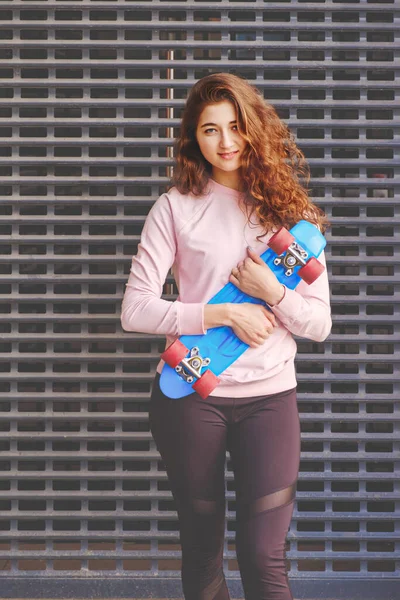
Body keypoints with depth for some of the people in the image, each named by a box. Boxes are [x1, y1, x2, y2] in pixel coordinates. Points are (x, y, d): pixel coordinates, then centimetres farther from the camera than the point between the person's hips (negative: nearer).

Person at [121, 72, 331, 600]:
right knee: (202, 554, 11)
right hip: (191, 394, 0)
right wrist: (224, 315, -14)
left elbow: (320, 323, 5)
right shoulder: (176, 207, 1)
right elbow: (135, 309, -7)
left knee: (263, 558, -4)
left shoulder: (290, 208, 6)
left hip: (269, 395, 1)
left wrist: (273, 294, -14)